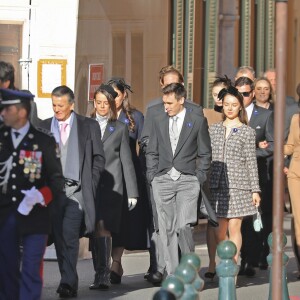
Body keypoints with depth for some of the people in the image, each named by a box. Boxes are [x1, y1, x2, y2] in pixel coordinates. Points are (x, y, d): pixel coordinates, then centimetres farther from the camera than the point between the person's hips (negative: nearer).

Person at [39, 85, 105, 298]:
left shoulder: (89, 126, 6)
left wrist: (90, 183, -1)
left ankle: (68, 282, -19)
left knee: (69, 235, -17)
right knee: (59, 238, 5)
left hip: (76, 190, -3)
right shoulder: (43, 127, 11)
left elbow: (99, 158, 8)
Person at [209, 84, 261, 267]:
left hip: (238, 185, -3)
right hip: (217, 186, 3)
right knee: (220, 231, 1)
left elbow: (251, 162, 4)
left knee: (234, 228, -6)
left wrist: (255, 190, -1)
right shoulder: (214, 129, 13)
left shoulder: (247, 132, 5)